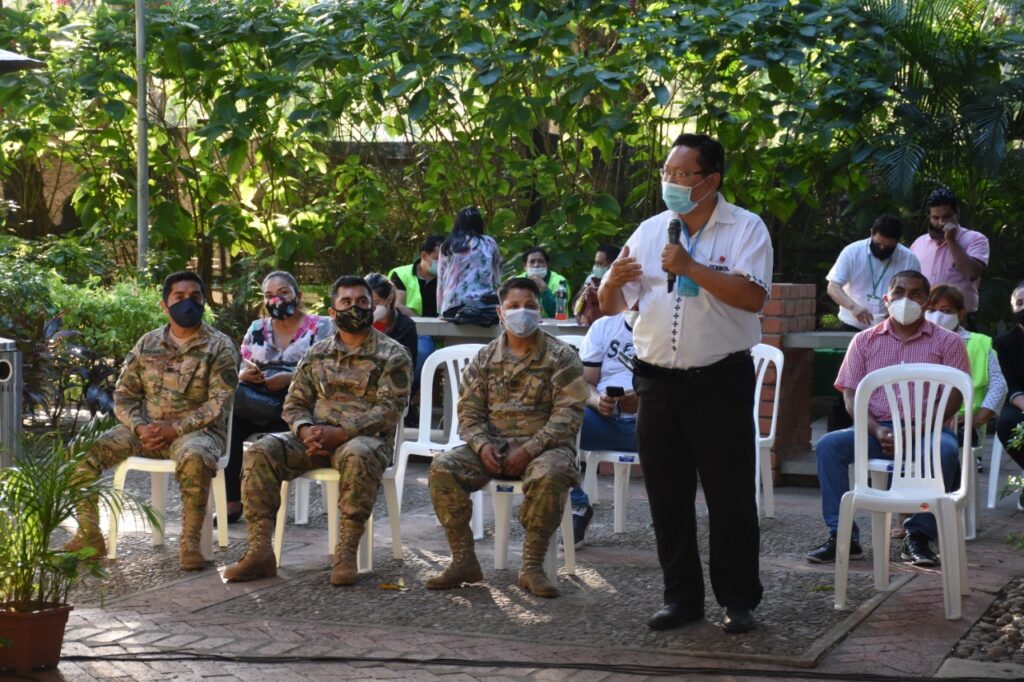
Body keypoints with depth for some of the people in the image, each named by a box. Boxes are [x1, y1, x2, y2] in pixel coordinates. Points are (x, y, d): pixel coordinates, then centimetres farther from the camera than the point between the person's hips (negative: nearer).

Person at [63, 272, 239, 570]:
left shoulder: (219, 347, -4)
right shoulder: (147, 344, 10)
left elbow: (219, 404, -12)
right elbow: (124, 394, 8)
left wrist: (175, 429, -22)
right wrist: (139, 427, -12)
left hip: (196, 430, -5)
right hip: (147, 429, 5)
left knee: (193, 458, -41)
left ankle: (190, 542, -25)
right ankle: (89, 535, -5)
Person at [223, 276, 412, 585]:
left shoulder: (393, 355, 1)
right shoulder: (316, 354, 16)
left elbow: (388, 410, -10)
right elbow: (295, 403, 15)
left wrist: (340, 433, -21)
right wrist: (306, 431, -10)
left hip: (366, 437, -4)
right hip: (315, 437, 5)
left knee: (357, 455, -41)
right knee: (261, 452, -20)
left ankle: (346, 553, -36)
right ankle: (260, 551, -24)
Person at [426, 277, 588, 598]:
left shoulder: (562, 357, -1)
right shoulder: (484, 358, 11)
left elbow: (568, 414, -9)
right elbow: (469, 411, 9)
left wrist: (529, 450, -20)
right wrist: (482, 445, -13)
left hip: (544, 445, -4)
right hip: (494, 446, 4)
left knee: (548, 476, -39)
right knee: (442, 468, -21)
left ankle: (532, 566, -24)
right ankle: (464, 560, -13)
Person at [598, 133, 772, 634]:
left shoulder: (745, 229, -4)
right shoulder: (649, 231, 10)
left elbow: (753, 296, -20)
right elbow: (610, 306, 9)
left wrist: (691, 267, -22)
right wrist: (614, 281, -14)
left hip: (720, 381, -5)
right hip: (658, 381, 5)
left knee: (730, 498, 1)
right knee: (667, 497, 10)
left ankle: (739, 601, 12)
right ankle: (682, 597, 21)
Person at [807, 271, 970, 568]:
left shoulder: (947, 342, 7)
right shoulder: (865, 341, 12)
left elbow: (954, 398, -2)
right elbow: (851, 396, 6)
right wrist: (877, 431, -13)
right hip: (877, 429, 2)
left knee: (946, 451, -36)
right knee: (829, 445, -25)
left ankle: (918, 536, -24)